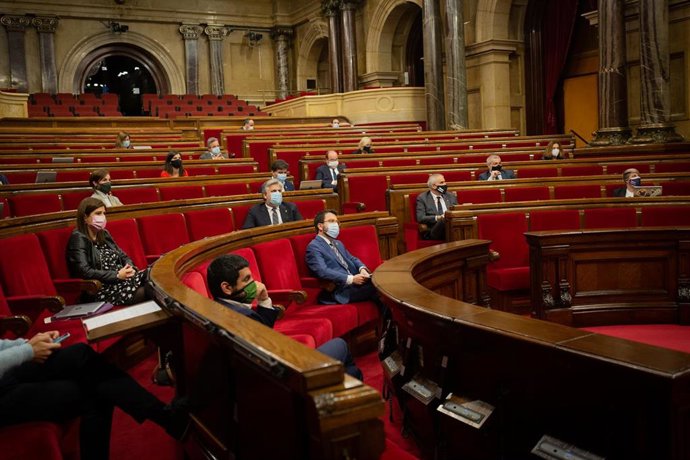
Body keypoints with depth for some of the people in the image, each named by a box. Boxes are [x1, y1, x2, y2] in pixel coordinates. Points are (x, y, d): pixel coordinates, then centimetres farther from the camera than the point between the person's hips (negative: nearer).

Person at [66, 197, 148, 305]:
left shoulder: (103, 234, 18)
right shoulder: (78, 238, -6)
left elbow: (123, 256, 22)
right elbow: (84, 271, -18)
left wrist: (129, 267, -1)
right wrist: (117, 275, -20)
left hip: (120, 280, 7)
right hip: (99, 289, -7)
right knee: (142, 292, -32)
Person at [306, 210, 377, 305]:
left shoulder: (338, 243, 28)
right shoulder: (313, 247, -2)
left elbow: (352, 259, 24)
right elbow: (322, 272, -16)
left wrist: (362, 269, -1)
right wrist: (351, 279, -21)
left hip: (355, 283, 8)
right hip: (341, 291, -8)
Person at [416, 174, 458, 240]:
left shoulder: (451, 196, 22)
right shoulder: (422, 198, 9)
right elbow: (420, 218, -2)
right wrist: (438, 217, -16)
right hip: (433, 231, -4)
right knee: (444, 220, -38)